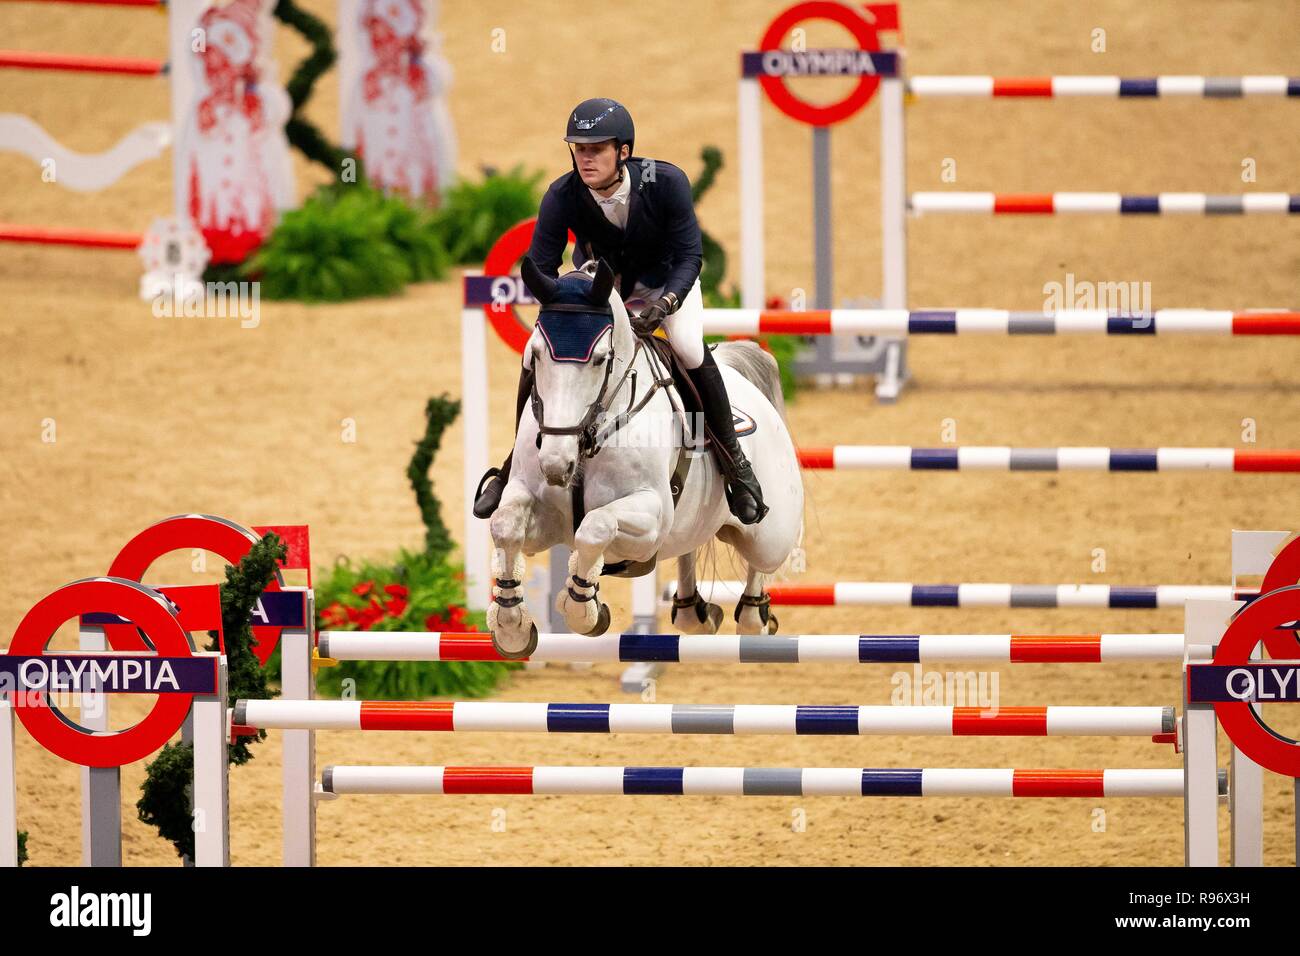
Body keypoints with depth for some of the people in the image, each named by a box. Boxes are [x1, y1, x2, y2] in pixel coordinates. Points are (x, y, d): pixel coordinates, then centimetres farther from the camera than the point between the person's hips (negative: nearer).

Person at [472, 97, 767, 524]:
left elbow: (690, 255, -28)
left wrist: (664, 302, -44)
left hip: (665, 276, -2)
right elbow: (541, 268, -21)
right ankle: (518, 462, 10)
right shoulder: (562, 197, -28)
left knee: (690, 348, -28)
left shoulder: (666, 182, -33)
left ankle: (734, 460, -8)